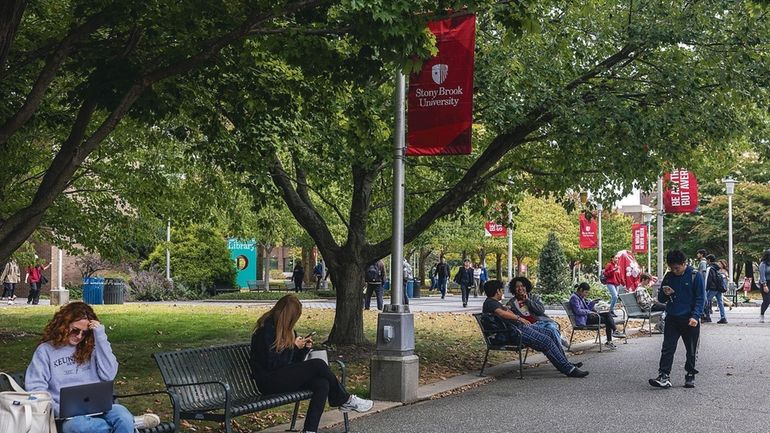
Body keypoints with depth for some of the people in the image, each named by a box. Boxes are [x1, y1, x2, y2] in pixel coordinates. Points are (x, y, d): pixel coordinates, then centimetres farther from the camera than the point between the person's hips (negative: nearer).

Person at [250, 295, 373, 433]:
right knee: (318, 365, -20)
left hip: (285, 377, 9)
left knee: (322, 384, -19)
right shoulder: (266, 330, -13)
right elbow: (271, 364, -19)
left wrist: (305, 348, -1)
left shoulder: (285, 330, 14)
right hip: (269, 381, -9)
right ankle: (345, 400, -2)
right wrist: (294, 347, -13)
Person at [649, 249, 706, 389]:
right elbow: (661, 299, 14)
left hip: (690, 320, -3)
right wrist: (665, 294, -10)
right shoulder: (668, 277, 6)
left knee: (691, 351, 7)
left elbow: (700, 299, -7)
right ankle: (664, 376, -9)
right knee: (667, 349, -5)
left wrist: (695, 316, -18)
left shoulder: (695, 276, -6)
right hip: (672, 319, 3)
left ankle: (690, 376, 19)